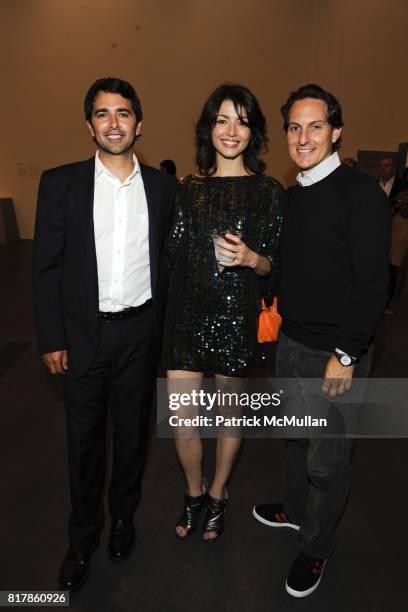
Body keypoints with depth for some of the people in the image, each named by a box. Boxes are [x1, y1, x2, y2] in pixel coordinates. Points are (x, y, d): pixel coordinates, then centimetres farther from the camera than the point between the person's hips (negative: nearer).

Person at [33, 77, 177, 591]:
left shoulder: (161, 187, 2)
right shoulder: (60, 183, -4)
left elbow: (167, 261, 7)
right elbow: (46, 268, -3)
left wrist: (167, 328, 4)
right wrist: (51, 339, -6)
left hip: (140, 331, 2)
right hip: (83, 333, -1)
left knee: (132, 431, 17)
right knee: (84, 438, 13)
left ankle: (123, 518, 43)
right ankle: (82, 538, 37)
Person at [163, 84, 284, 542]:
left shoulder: (269, 191, -1)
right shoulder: (190, 188, 7)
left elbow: (276, 264, 0)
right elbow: (174, 253, 11)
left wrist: (252, 258, -20)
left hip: (236, 316, -2)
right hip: (188, 314, 2)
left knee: (229, 411, 14)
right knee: (180, 420, 4)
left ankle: (217, 495, 40)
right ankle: (194, 493, 35)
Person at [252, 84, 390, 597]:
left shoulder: (361, 194, -15)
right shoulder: (295, 194, 8)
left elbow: (373, 284, -19)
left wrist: (346, 354, -19)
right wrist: (279, 306, 10)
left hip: (335, 354, -7)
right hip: (291, 343, 7)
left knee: (327, 460, 11)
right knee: (297, 439, 24)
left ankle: (315, 547, 35)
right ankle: (295, 510, 49)